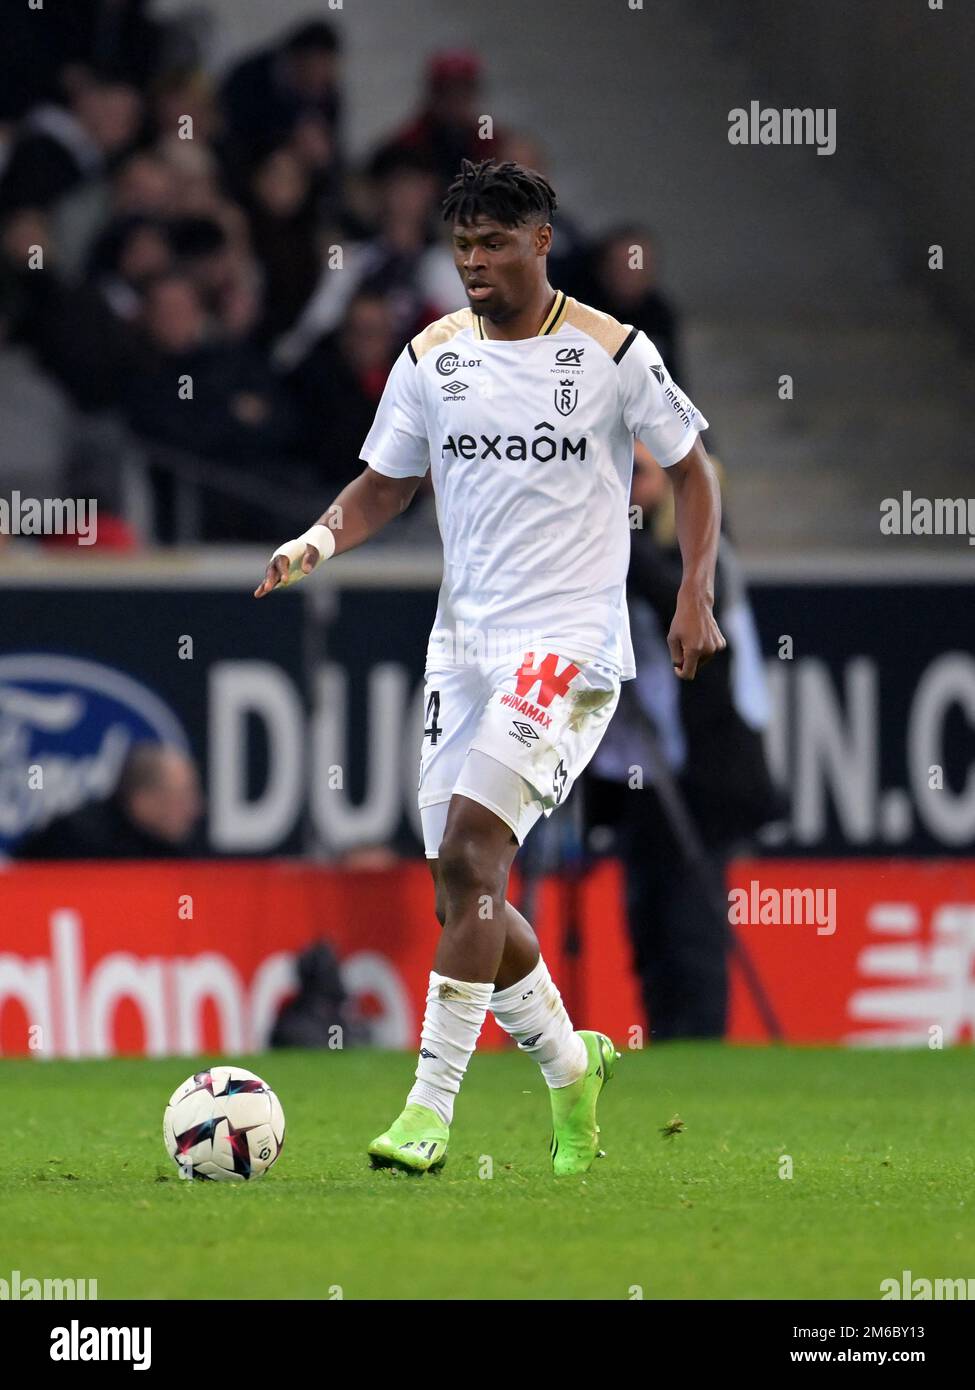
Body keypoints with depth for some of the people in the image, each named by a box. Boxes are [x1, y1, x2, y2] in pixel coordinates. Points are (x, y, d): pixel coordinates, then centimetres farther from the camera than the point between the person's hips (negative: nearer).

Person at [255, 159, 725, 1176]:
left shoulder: (611, 353, -3)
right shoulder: (431, 359, 7)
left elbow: (691, 469, 6)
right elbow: (383, 484, 13)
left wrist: (696, 594, -5)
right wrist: (319, 539, -7)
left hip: (570, 642, -6)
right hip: (463, 640, 6)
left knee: (468, 853, -20)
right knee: (461, 886, 6)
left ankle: (430, 1110, -20)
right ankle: (568, 1062, 31)